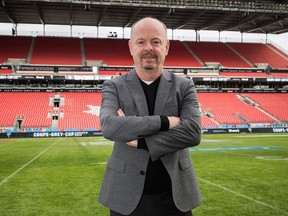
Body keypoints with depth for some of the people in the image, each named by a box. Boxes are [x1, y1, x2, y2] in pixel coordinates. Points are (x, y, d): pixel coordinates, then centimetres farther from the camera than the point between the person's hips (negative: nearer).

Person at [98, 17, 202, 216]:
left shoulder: (184, 86, 1)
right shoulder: (114, 86, -1)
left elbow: (193, 132, -12)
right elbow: (108, 126, -18)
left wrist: (140, 141, -16)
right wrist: (164, 121, -20)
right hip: (127, 196, 0)